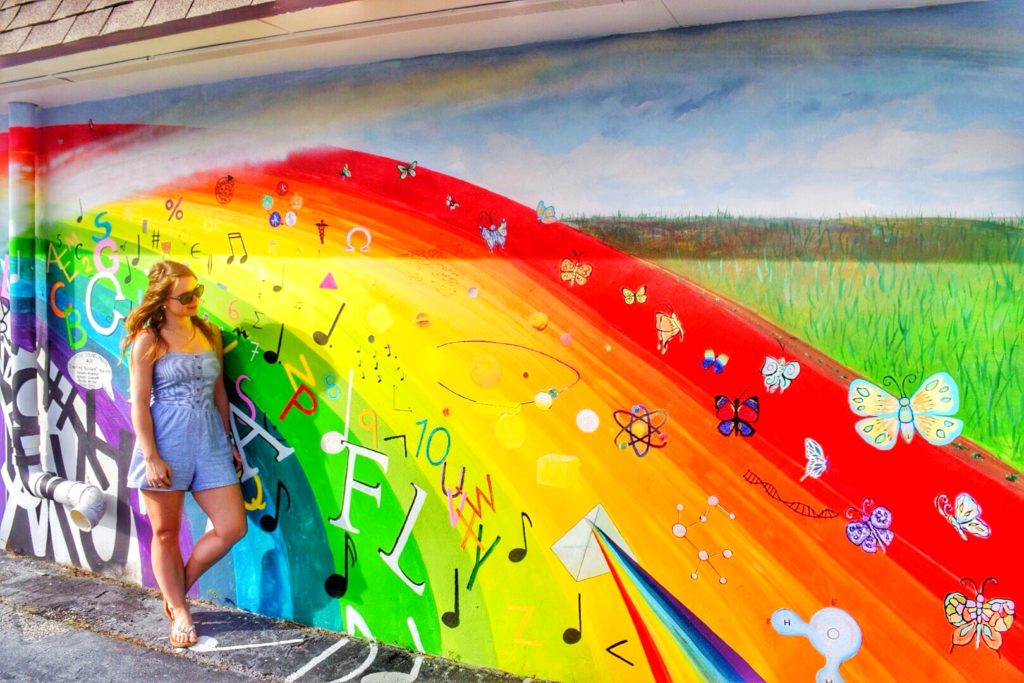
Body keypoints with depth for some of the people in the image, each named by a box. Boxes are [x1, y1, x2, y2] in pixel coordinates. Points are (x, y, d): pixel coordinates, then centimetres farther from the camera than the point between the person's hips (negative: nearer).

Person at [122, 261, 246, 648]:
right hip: (166, 442, -4)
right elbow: (139, 403, -8)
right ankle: (179, 612, 27)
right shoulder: (149, 340, -6)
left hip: (210, 440, 5)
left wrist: (228, 440, 13)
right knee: (166, 534, 9)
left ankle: (177, 589, 23)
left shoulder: (210, 334, 8)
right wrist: (151, 457, -13)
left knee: (232, 527, 1)